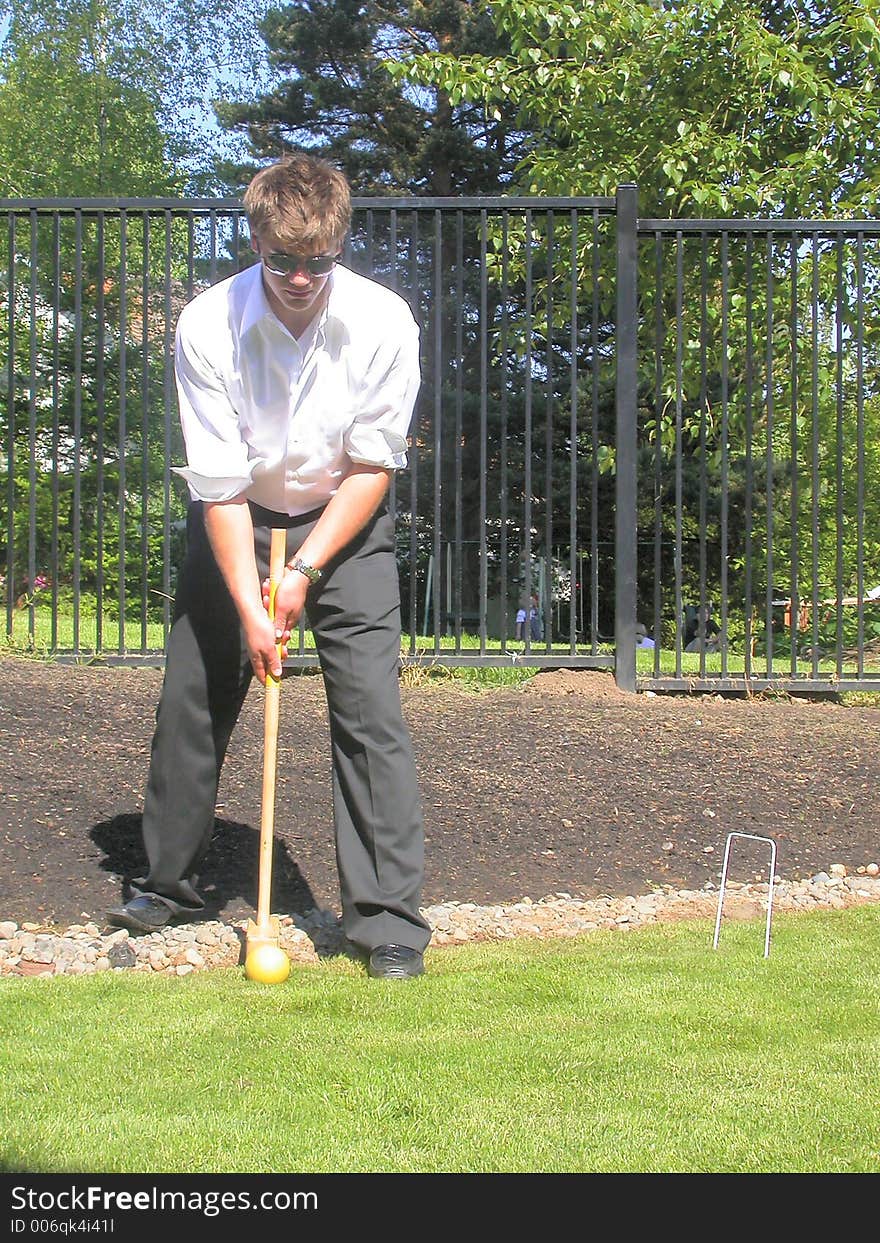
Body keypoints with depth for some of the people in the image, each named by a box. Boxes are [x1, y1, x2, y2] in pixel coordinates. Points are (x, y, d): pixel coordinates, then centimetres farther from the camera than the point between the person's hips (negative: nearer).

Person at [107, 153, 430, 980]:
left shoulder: (383, 322, -21)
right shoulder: (208, 327, -21)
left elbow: (372, 467, -13)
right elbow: (220, 485, -19)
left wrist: (304, 570, -18)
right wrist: (249, 605, -24)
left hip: (345, 521, -1)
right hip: (236, 521, 1)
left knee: (369, 708, -11)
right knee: (192, 698, 5)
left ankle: (388, 914, -6)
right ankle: (168, 881, 25)